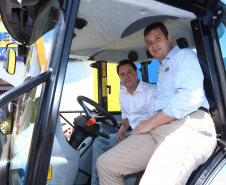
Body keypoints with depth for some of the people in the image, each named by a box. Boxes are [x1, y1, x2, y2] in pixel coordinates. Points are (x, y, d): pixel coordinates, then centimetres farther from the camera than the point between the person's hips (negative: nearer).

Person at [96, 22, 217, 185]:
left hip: (188, 124, -8)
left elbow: (191, 97, -13)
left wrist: (151, 123, -8)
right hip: (160, 128, 9)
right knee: (105, 163, 0)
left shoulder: (184, 56, 7)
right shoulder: (162, 69, 34)